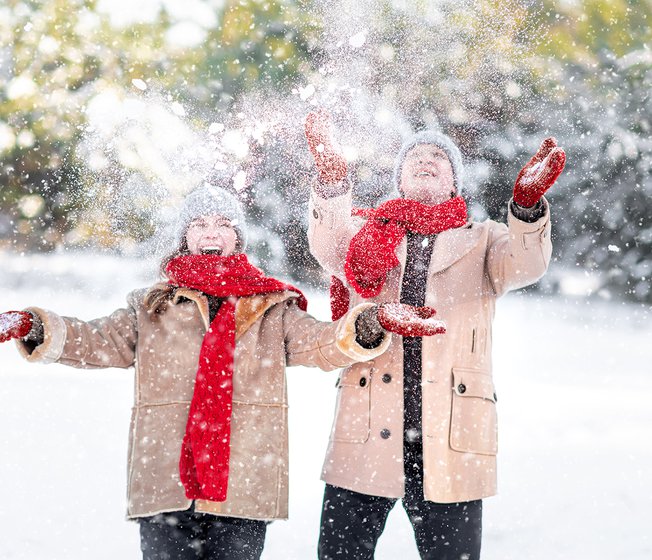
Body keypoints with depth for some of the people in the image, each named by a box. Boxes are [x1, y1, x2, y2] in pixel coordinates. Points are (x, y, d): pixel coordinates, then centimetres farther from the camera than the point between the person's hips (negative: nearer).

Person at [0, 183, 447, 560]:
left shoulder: (274, 308, 12)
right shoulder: (153, 307, 16)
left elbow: (321, 344, 0)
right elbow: (98, 342, 9)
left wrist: (370, 326, -20)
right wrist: (36, 329, -8)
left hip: (245, 484, -1)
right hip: (166, 480, 1)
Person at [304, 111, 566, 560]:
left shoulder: (482, 241, 13)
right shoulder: (369, 234, 13)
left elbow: (524, 266, -7)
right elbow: (331, 250, -8)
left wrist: (528, 204, -27)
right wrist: (332, 182, -26)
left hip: (450, 442, 0)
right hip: (368, 436, 0)